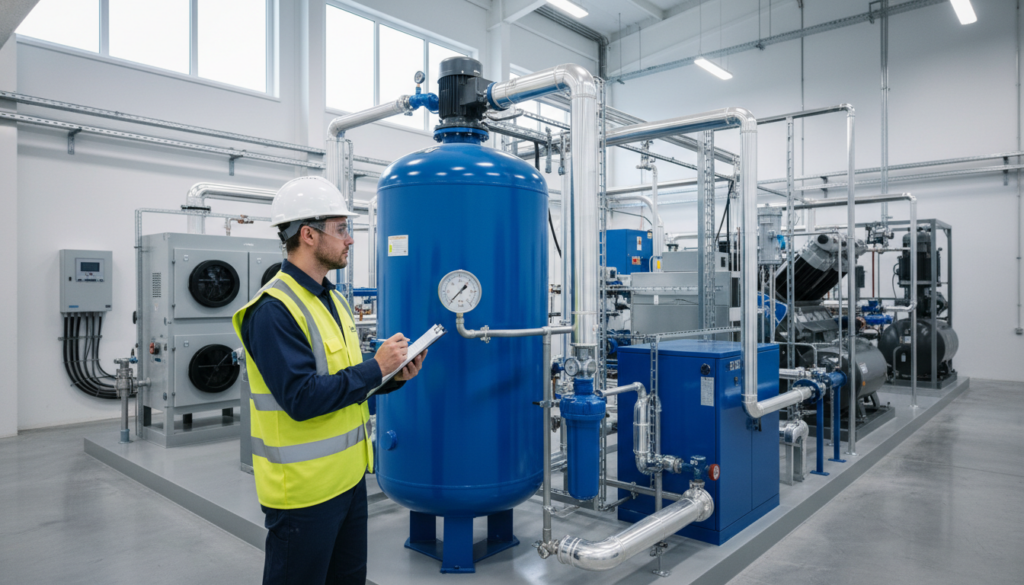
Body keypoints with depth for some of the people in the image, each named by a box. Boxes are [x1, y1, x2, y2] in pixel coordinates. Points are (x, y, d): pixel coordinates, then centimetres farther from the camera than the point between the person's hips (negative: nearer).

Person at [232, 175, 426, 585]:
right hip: (304, 488, -9)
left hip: (349, 475, 9)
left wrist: (393, 375, -2)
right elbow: (302, 398, -26)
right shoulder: (273, 310, -20)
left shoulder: (332, 299, 9)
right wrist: (375, 368, -21)